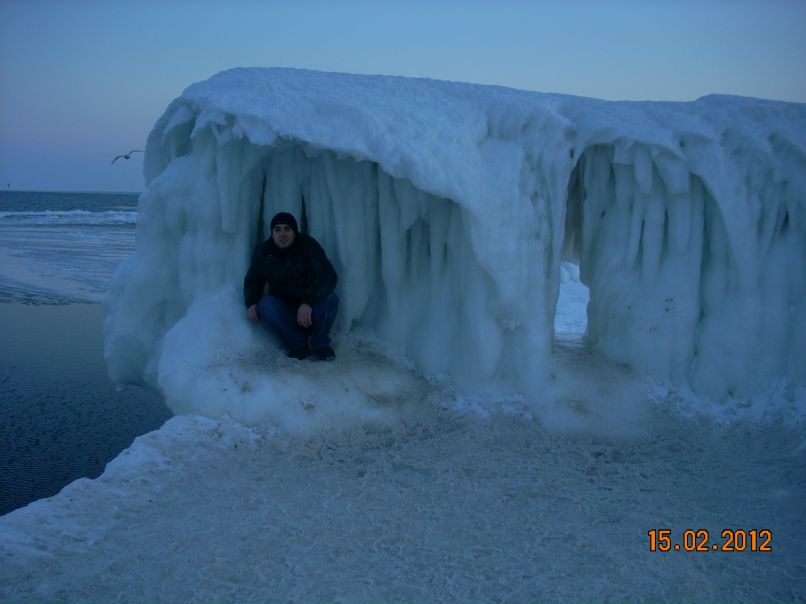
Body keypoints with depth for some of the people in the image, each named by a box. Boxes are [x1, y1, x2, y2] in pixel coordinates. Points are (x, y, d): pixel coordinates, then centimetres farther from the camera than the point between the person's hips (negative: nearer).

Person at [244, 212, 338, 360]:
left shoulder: (308, 245, -14)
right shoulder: (263, 251, -4)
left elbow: (328, 276, -27)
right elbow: (252, 280, 8)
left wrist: (308, 302, -43)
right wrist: (251, 302, -16)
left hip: (311, 310, -2)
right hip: (284, 311, 2)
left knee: (330, 298, -32)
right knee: (265, 304, -29)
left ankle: (321, 344, -7)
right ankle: (297, 344, -10)